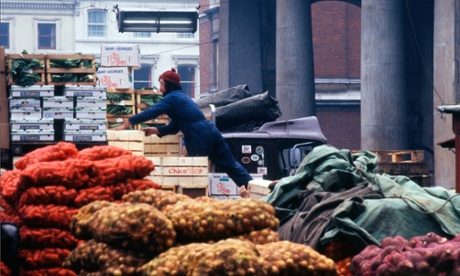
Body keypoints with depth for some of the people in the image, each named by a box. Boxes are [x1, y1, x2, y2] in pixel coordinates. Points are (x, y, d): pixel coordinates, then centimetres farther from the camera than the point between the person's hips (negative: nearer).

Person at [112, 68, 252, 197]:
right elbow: (175, 126, 21)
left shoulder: (172, 98, -6)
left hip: (199, 138, -9)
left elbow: (151, 112, -12)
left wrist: (125, 124, -8)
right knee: (230, 164, 10)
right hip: (210, 132, 9)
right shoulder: (181, 97, 23)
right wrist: (155, 130, 10)